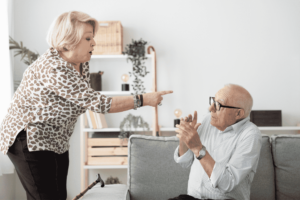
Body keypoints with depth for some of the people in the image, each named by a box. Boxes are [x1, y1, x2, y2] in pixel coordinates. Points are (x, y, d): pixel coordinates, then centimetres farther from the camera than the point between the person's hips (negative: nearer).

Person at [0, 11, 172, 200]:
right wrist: (143, 100, -27)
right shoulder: (54, 69, -28)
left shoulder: (81, 64, 0)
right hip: (30, 141, -9)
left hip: (56, 142, 9)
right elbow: (97, 103, -30)